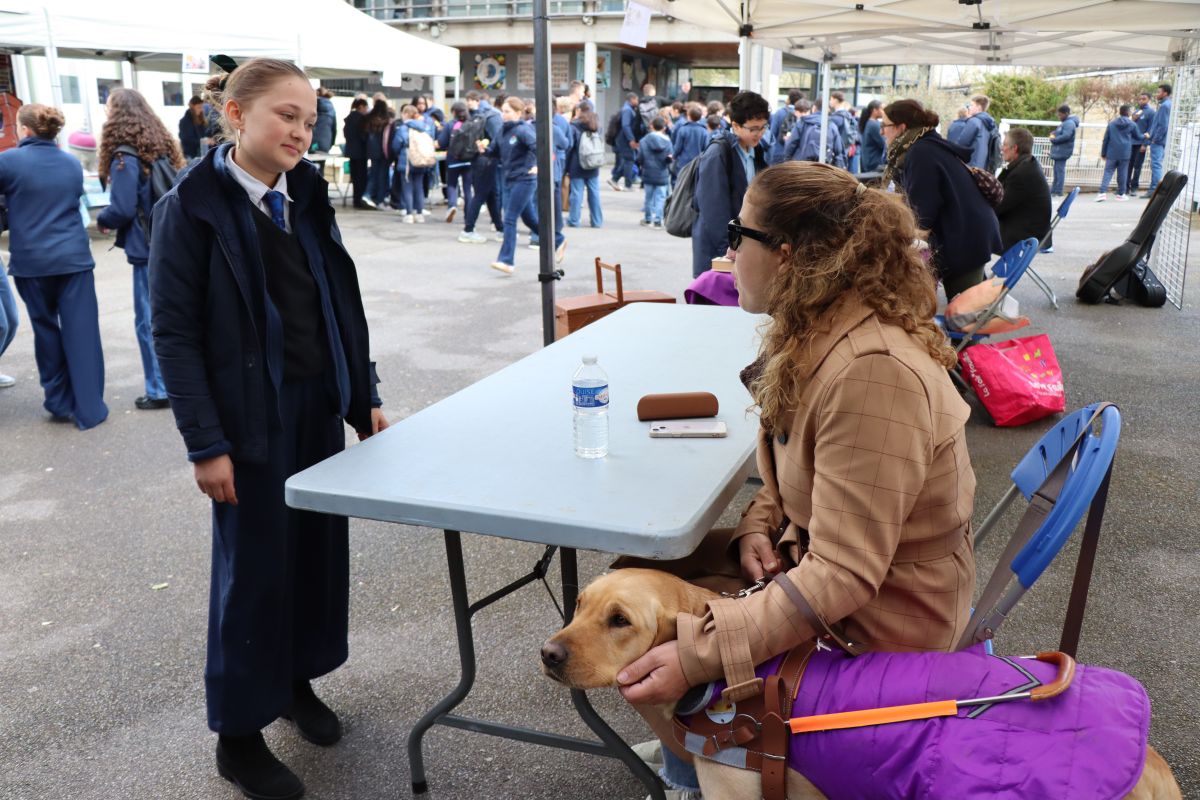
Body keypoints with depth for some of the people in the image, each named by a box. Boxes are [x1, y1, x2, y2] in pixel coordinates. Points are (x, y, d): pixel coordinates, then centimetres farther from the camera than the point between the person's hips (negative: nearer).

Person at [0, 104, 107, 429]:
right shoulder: (72, 163, 7)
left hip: (31, 261, -2)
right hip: (74, 257, 2)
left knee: (45, 329, 13)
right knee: (81, 331, 1)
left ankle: (59, 402, 20)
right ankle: (89, 409, 1)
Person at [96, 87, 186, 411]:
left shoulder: (124, 155, -14)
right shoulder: (161, 145, 10)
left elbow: (122, 209, -18)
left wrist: (102, 221, 0)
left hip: (148, 248, -8)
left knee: (150, 320, 2)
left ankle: (160, 389, 9)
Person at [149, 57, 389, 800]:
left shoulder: (307, 198, 7)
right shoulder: (192, 207, -11)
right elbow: (175, 333, -13)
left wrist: (365, 399, 10)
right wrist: (206, 442, -16)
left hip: (320, 404, 6)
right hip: (252, 415, -6)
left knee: (320, 547, 14)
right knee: (254, 565, 3)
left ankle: (298, 679, 35)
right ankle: (239, 733, 20)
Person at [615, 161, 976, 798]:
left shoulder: (872, 373, -31)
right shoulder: (817, 335, 0)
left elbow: (840, 575, -31)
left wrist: (698, 653, -33)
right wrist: (757, 530, -6)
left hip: (872, 621, -9)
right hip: (807, 559, 9)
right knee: (634, 571, 8)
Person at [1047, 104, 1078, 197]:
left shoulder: (1069, 123, -13)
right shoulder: (1065, 122, 19)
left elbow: (1066, 136, -24)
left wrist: (1053, 140, -14)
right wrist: (1053, 133, 9)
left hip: (1062, 151, -11)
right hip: (1059, 151, 11)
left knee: (1060, 170, -10)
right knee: (1057, 170, 14)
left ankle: (1058, 192, -10)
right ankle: (1054, 190, 20)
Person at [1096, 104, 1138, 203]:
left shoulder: (1111, 124, 8)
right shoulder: (1132, 125, 3)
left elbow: (1105, 139, 9)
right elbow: (1137, 137, 17)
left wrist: (1103, 153, 15)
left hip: (1112, 153, 1)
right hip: (1125, 153, -1)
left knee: (1108, 172, 0)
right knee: (1122, 174, 6)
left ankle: (1103, 192, -15)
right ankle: (1121, 194, 12)